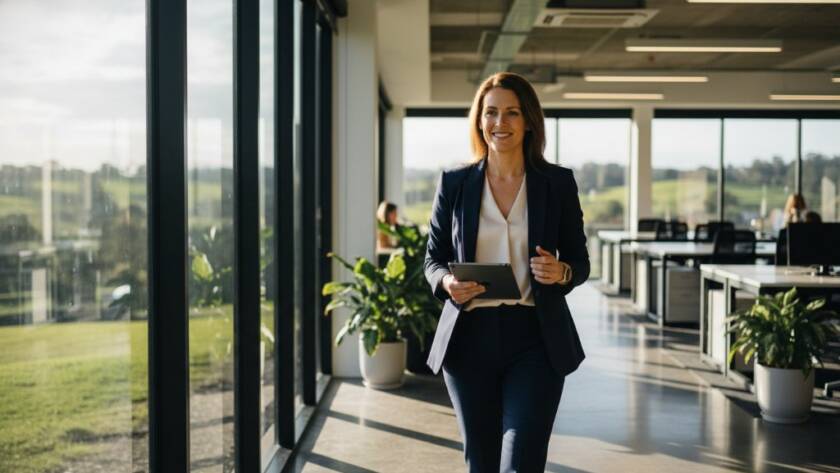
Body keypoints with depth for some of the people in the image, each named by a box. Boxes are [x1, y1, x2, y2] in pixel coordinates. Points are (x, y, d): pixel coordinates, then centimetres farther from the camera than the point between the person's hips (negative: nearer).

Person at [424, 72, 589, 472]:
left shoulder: (557, 182, 3)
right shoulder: (454, 183, 4)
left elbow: (580, 262, 8)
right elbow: (433, 259, 10)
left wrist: (561, 272, -15)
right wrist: (447, 283, -12)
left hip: (534, 339, -1)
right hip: (470, 338, 2)